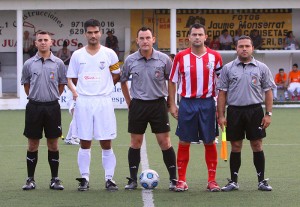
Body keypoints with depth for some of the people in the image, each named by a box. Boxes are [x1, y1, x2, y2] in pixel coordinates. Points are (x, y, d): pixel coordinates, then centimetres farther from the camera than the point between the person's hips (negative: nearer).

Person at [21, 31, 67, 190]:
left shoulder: (58, 63, 1)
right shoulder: (29, 64, 3)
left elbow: (62, 84, 11)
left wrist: (52, 97, 11)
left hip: (52, 107, 0)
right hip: (34, 107, 0)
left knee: (53, 144, 3)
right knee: (33, 144, 4)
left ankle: (55, 179, 10)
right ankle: (30, 179, 10)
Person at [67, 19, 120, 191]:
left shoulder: (109, 54, 4)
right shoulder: (77, 55, 7)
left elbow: (116, 76, 10)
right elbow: (71, 78, 13)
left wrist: (102, 87, 4)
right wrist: (74, 91, 0)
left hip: (104, 101, -1)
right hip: (83, 101, 1)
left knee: (106, 143, -1)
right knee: (85, 143, 3)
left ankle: (109, 178, 6)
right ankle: (85, 178, 9)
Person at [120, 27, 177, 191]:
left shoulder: (163, 59, -4)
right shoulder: (130, 60, 0)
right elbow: (123, 81, 14)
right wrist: (129, 102, 11)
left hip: (158, 104, -1)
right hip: (138, 105, 1)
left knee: (165, 142, -2)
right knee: (135, 142, 4)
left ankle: (173, 179, 4)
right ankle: (133, 180, 12)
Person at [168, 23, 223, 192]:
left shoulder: (215, 57, 2)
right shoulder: (181, 57, 1)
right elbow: (172, 81, 7)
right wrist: (172, 105, 2)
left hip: (208, 103, 0)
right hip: (187, 103, 0)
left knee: (210, 142, 3)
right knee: (184, 142, 1)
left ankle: (212, 180, 10)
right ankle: (182, 180, 8)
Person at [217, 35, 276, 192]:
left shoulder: (261, 68, 5)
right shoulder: (228, 68, 5)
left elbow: (268, 92, 5)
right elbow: (222, 93, 5)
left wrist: (268, 114, -2)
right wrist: (221, 116, -1)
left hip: (255, 110, -1)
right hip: (234, 110, 1)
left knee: (257, 146, 0)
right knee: (235, 147, 5)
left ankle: (261, 181, 7)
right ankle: (233, 182, 12)